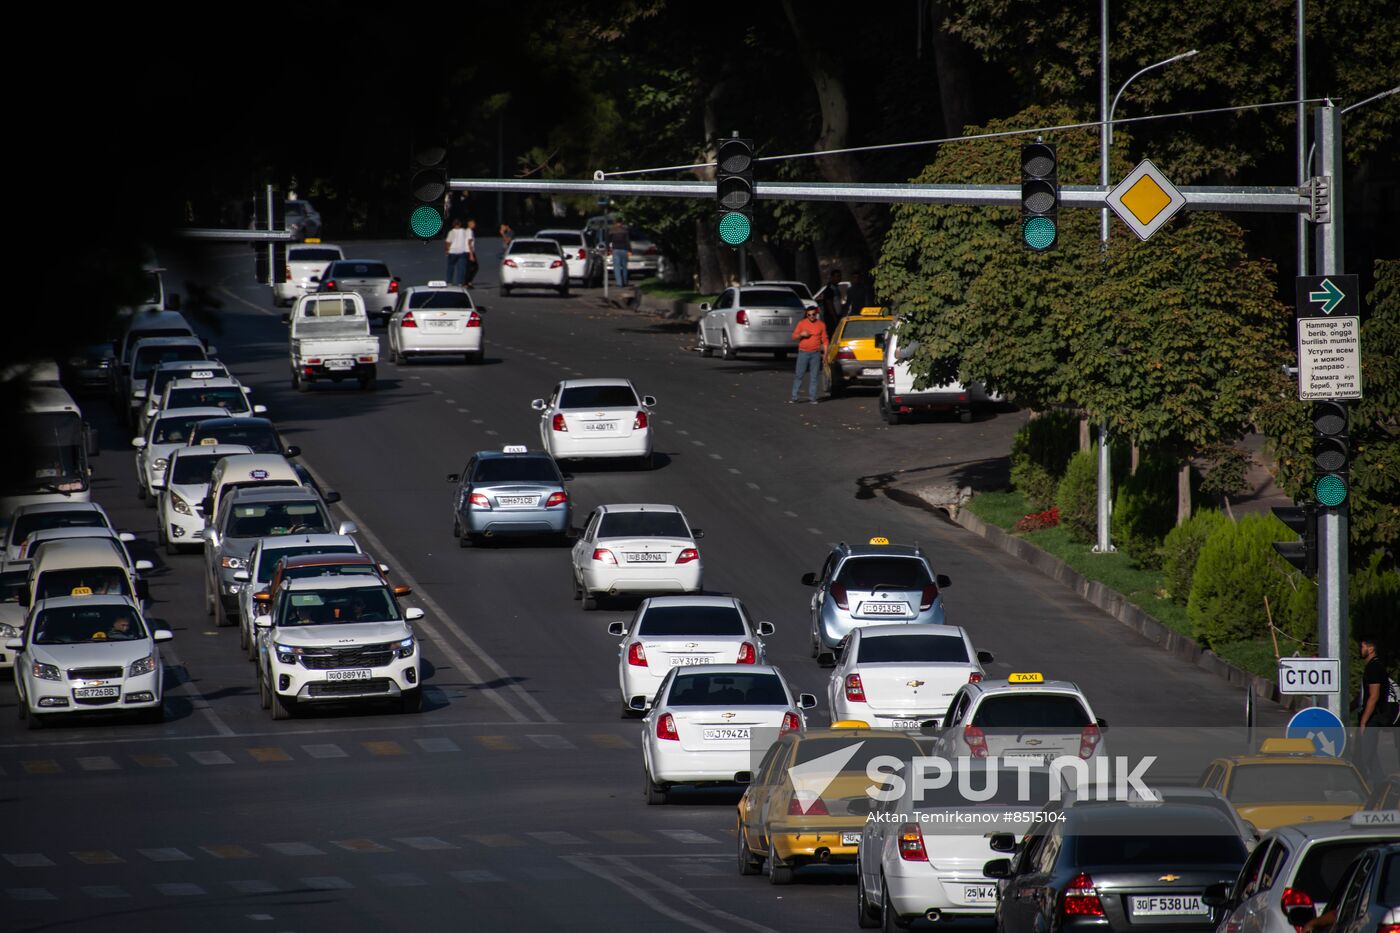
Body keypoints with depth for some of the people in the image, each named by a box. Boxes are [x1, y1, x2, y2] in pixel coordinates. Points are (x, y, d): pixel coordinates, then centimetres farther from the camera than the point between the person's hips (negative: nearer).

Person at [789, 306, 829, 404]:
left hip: (815, 353, 1)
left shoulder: (821, 325, 6)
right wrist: (801, 334, -17)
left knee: (814, 376, 2)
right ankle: (794, 397, -1)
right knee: (798, 375, -4)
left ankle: (812, 397, 7)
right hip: (803, 352, -1)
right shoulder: (802, 323, 3)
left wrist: (825, 353, -1)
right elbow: (794, 337, 4)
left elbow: (824, 340, 7)